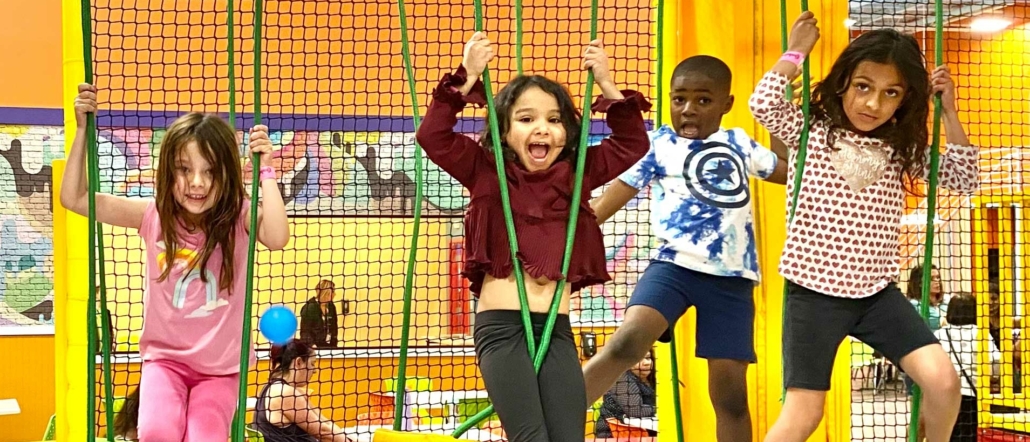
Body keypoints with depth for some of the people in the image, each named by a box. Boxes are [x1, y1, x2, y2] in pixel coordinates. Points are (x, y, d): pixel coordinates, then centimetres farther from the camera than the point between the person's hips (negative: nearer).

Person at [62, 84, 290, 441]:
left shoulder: (238, 217, -11)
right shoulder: (154, 215, -5)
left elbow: (277, 238, -33)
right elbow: (74, 198, -4)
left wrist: (266, 171, -34)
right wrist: (83, 130, -11)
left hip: (220, 366, -1)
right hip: (165, 358, 1)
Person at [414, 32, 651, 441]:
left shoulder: (578, 174, 13)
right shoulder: (487, 172, 5)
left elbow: (633, 144, 16)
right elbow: (432, 135, -5)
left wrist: (607, 87, 4)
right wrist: (468, 79, -12)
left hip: (558, 328, 3)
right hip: (501, 325, -3)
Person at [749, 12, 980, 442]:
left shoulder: (901, 149, 7)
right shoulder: (811, 130, -3)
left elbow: (965, 179, 6)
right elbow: (763, 102, -21)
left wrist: (948, 111, 1)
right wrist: (796, 52, -10)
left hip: (877, 292, 4)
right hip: (814, 294, -3)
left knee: (943, 381, -11)